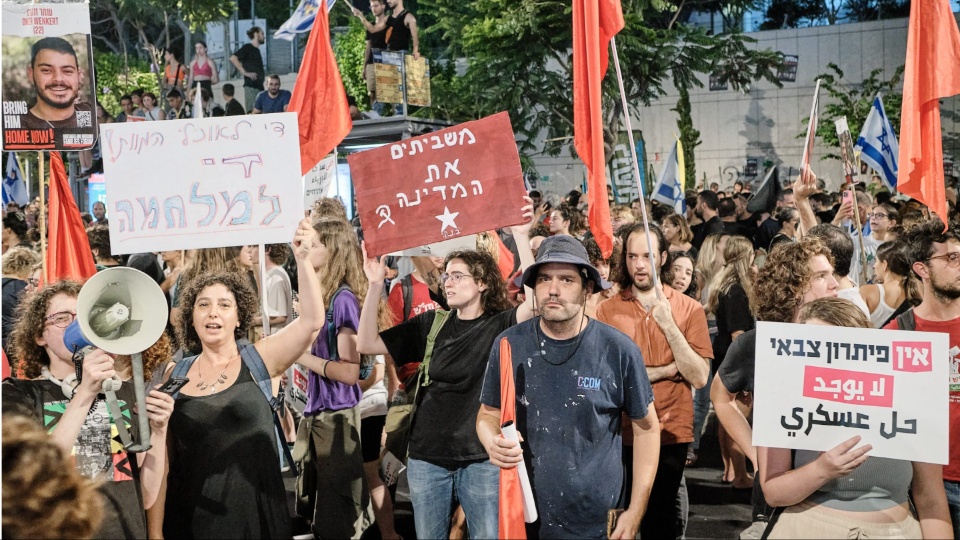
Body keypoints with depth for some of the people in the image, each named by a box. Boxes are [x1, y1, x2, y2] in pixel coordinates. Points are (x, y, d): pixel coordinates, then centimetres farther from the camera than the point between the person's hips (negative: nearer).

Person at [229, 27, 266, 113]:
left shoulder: (257, 50, 21)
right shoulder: (248, 47, -3)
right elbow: (233, 58, -15)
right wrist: (245, 73, -16)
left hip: (259, 86, 8)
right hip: (251, 86, -8)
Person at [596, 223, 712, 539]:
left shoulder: (689, 309, -1)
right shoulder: (607, 311, -2)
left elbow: (699, 377, -10)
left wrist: (668, 324, -16)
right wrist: (667, 370, -13)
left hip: (671, 433, 0)